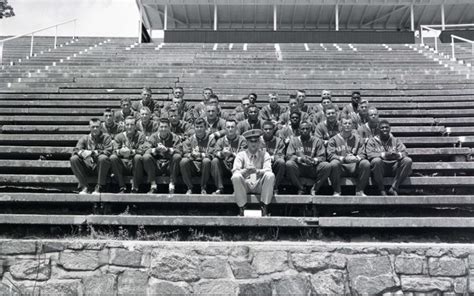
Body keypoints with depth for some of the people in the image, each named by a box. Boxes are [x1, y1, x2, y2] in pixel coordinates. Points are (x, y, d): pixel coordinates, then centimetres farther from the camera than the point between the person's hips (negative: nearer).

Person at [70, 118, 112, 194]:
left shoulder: (106, 137, 9)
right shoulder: (84, 138, 16)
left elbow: (108, 151, -6)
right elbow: (75, 150, 2)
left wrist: (93, 152, -18)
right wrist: (83, 153, -22)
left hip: (99, 167, -3)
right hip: (87, 167, 3)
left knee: (103, 158, -34)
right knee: (74, 159, -21)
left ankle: (99, 188, -22)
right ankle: (84, 186, -15)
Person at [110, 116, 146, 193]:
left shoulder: (140, 136, 5)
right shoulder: (119, 136, 13)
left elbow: (142, 151, -8)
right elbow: (115, 151, 2)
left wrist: (131, 151, -27)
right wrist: (120, 152, -23)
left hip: (135, 165, -2)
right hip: (123, 164, 2)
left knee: (138, 157, -33)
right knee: (113, 157, -24)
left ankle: (135, 188, -25)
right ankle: (122, 187, -20)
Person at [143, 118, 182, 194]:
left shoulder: (175, 137, 4)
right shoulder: (153, 137, 7)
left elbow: (178, 151, -12)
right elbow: (146, 150, -7)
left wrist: (167, 150, -31)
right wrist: (156, 150, -28)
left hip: (169, 166, -1)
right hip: (156, 167, 1)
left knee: (177, 157, -28)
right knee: (146, 157, -24)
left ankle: (171, 186, -23)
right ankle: (153, 186, -18)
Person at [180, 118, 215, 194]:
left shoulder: (210, 139, 9)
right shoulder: (189, 140, 16)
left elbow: (211, 155, -3)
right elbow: (185, 154, 6)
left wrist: (200, 155, -16)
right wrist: (191, 155, -14)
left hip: (204, 166, -2)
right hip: (192, 165, 2)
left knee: (206, 161, -35)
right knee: (183, 161, -28)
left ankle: (203, 188, -20)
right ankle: (189, 188, -16)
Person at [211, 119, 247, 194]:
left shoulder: (241, 140, 6)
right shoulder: (220, 140, 13)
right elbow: (215, 152, -4)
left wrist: (232, 154, -26)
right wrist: (222, 153, -28)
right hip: (224, 167, 2)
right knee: (214, 161, -24)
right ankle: (219, 188, -21)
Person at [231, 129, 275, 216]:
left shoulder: (264, 154, 9)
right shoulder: (241, 155, 8)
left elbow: (268, 170, -7)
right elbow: (235, 171, -7)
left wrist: (257, 171, -30)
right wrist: (246, 171, -29)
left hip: (260, 185, 0)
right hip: (245, 185, 0)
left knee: (270, 176, -29)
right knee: (236, 177, -31)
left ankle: (264, 208, -20)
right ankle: (241, 208, -20)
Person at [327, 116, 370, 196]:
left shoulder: (358, 139, 16)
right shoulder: (334, 139, 9)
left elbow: (362, 155, 9)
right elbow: (330, 155, -2)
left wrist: (356, 158, -17)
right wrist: (344, 158, -19)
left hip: (354, 166, 2)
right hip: (340, 167, -2)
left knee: (366, 163, -27)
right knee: (334, 163, -35)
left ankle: (360, 191, -12)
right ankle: (337, 191, -18)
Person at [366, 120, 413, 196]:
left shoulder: (395, 140, 18)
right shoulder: (372, 140, 10)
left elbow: (404, 153, 4)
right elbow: (370, 154, -7)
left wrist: (398, 155, -21)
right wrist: (383, 155, -25)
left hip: (394, 167, 3)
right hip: (381, 168, -3)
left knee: (408, 160, -23)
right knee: (376, 161, -36)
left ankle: (394, 188, -19)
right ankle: (381, 189, -20)